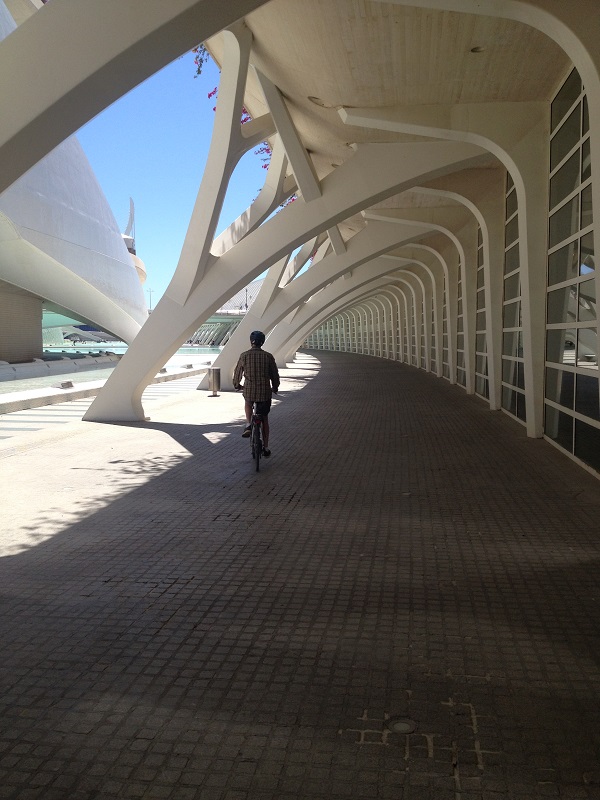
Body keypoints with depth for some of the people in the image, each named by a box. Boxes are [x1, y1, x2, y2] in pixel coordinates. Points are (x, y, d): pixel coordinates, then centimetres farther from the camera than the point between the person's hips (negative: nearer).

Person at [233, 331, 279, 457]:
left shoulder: (244, 355, -5)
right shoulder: (268, 356, -3)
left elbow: (237, 372, 5)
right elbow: (275, 374, 4)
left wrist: (236, 385, 25)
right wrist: (275, 388, 24)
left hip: (249, 390, 0)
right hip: (265, 392, 0)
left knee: (248, 403, 35)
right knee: (264, 418, 16)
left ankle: (248, 425, 12)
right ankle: (266, 447, 18)